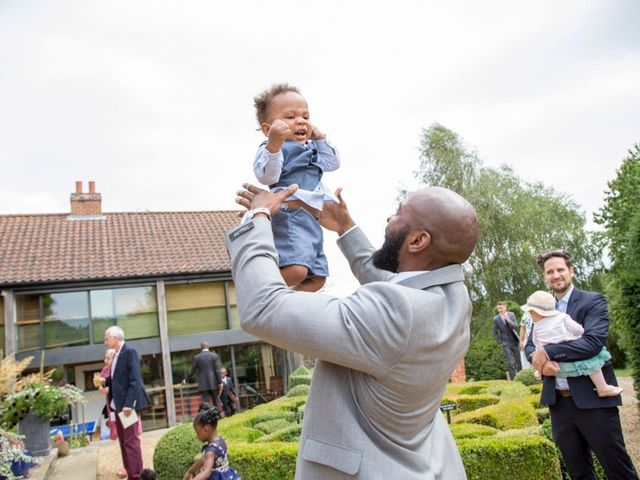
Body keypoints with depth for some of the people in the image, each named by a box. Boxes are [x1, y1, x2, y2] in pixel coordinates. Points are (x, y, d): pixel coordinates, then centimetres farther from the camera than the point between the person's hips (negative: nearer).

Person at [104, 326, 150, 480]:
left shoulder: (130, 352, -13)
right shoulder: (115, 354, 14)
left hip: (128, 403, -9)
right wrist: (106, 383, 3)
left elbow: (135, 380, -19)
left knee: (131, 440, -5)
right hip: (118, 404, 9)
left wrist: (129, 404, -23)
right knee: (123, 441, 14)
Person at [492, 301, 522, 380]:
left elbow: (516, 327, -10)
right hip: (506, 344, -2)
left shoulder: (512, 314, -3)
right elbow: (495, 333, 1)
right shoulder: (496, 319, -8)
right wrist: (500, 342, -4)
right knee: (510, 363, -6)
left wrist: (509, 320, -25)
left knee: (519, 361, 8)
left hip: (515, 342, 2)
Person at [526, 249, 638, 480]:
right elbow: (530, 346, 7)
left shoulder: (593, 301, -4)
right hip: (557, 400, 5)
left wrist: (548, 352, -21)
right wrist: (538, 360, -15)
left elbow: (593, 342, -19)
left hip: (592, 398, -5)